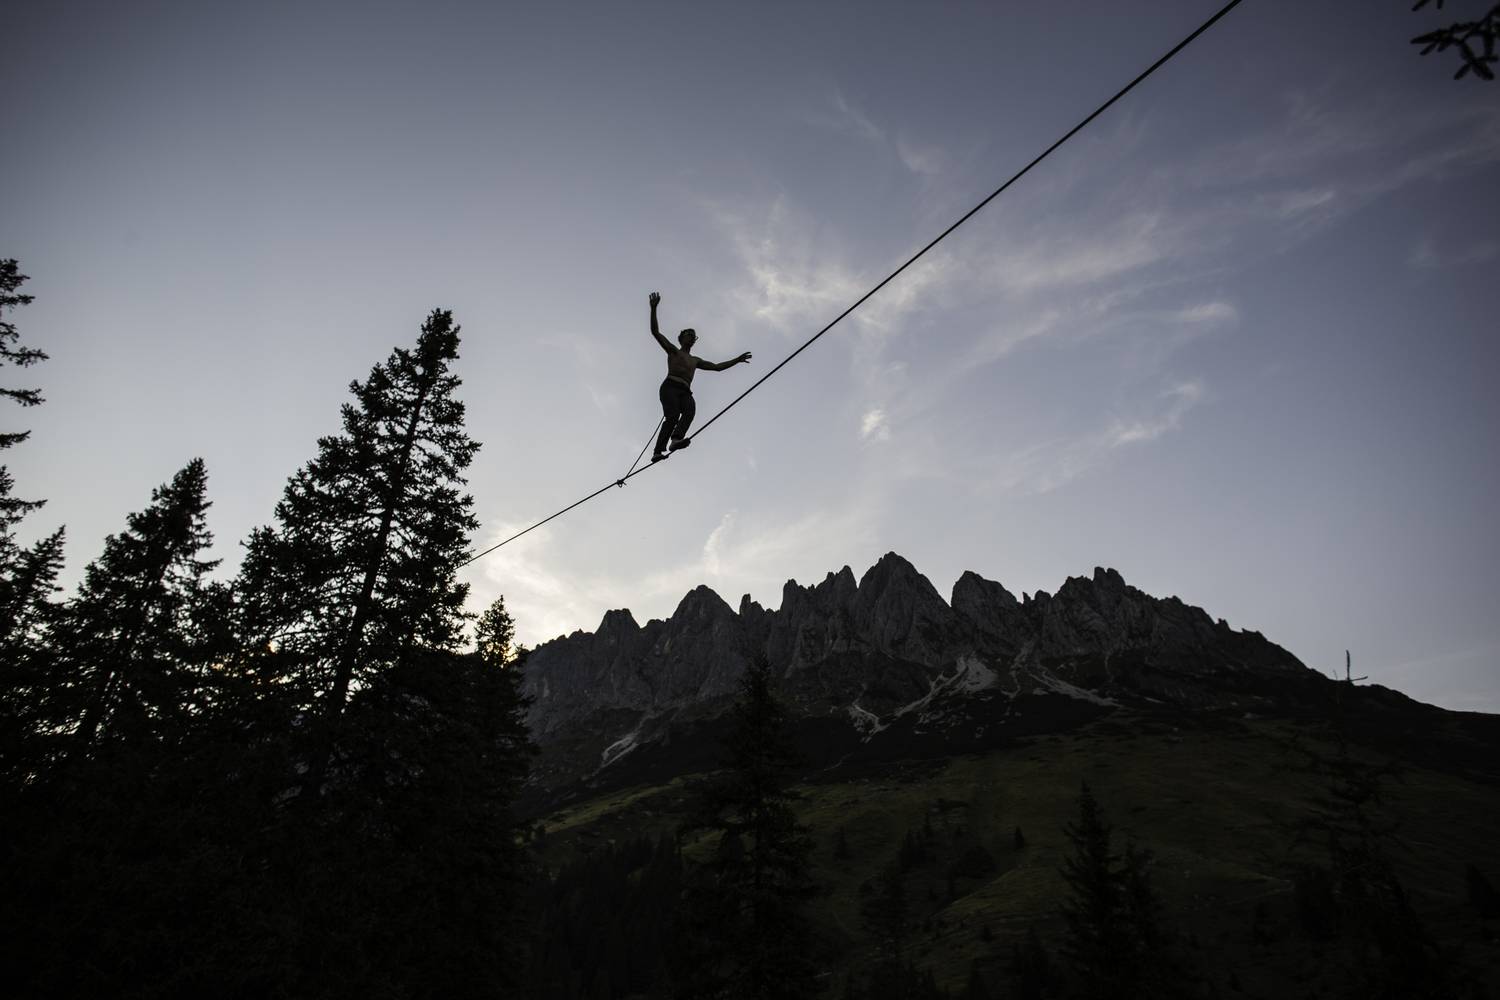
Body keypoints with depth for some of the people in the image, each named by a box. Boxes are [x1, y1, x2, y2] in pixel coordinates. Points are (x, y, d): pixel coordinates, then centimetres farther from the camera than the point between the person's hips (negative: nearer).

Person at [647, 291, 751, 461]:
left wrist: (737, 360, 34)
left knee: (690, 410, -30)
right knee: (673, 415, -29)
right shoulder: (672, 351, 21)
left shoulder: (696, 361, 35)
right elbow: (655, 331, 11)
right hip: (670, 387, -4)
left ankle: (677, 439, -51)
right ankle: (658, 451, -38)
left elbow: (717, 366, 39)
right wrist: (654, 309, 0)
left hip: (685, 392, 4)